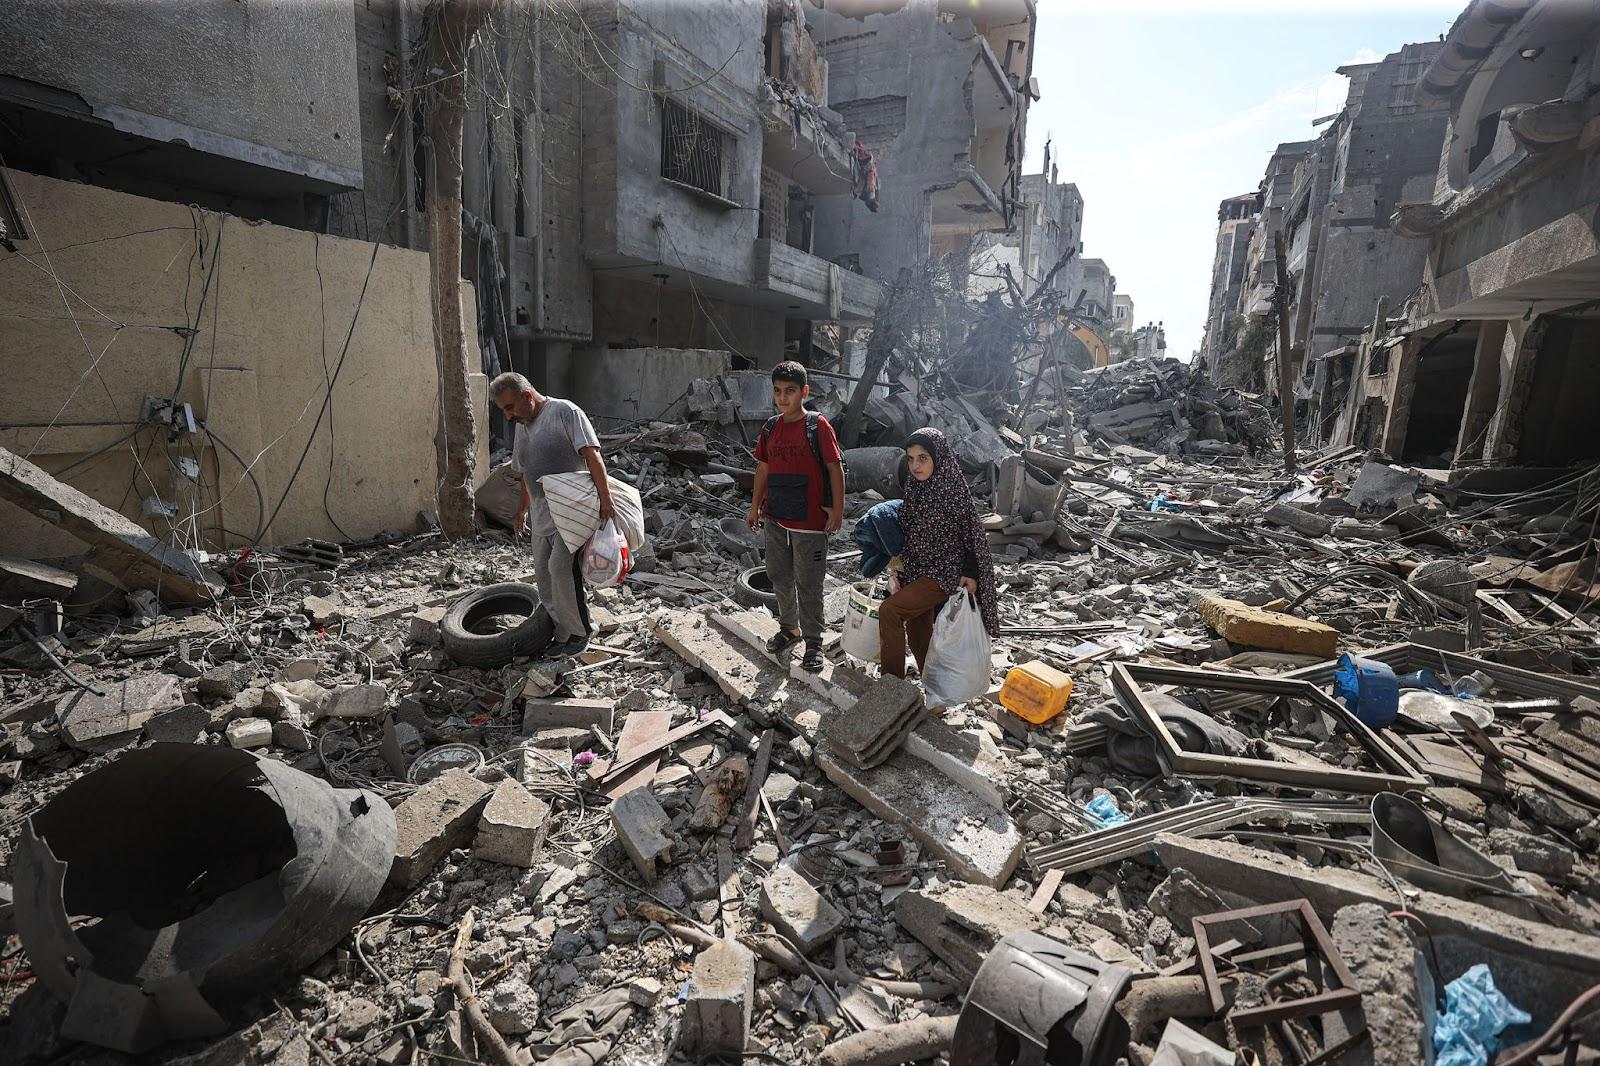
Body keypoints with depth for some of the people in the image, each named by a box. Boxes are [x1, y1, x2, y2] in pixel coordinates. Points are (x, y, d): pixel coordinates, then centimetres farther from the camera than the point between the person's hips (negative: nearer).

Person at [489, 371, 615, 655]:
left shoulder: (565, 412, -9)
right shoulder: (522, 426, 16)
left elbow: (592, 456, -19)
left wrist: (605, 499, -27)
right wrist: (521, 512, 31)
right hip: (541, 516, 9)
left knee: (561, 569, -17)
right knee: (544, 575, 8)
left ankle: (579, 632, -1)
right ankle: (562, 634, 19)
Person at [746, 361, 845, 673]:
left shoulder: (818, 425, -10)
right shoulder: (771, 427, 7)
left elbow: (835, 467, -9)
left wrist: (837, 508, -13)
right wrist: (755, 506, 15)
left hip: (809, 521, -6)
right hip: (776, 518, 6)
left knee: (808, 585, 2)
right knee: (780, 578, 17)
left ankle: (813, 642, 15)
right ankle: (790, 628, 36)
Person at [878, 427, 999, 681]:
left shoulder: (954, 491, -15)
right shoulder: (914, 488, 4)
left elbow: (973, 534, -9)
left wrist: (970, 574, -14)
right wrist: (898, 558, 7)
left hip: (942, 574, -7)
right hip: (914, 572, 7)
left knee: (888, 611, -19)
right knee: (917, 631, 13)